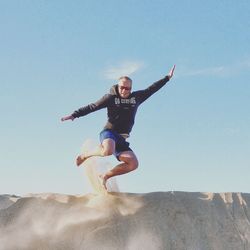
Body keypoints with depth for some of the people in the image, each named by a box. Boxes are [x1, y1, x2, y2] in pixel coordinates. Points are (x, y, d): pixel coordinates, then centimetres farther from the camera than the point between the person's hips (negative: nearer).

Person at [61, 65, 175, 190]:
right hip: (109, 133, -5)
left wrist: (168, 77, 22)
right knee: (108, 151, -39)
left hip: (121, 139, 5)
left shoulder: (136, 97, 11)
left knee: (133, 164, -12)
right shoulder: (111, 98, -1)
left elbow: (151, 89, 19)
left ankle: (105, 176, 4)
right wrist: (74, 115, -7)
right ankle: (84, 155, -8)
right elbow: (92, 107, -1)